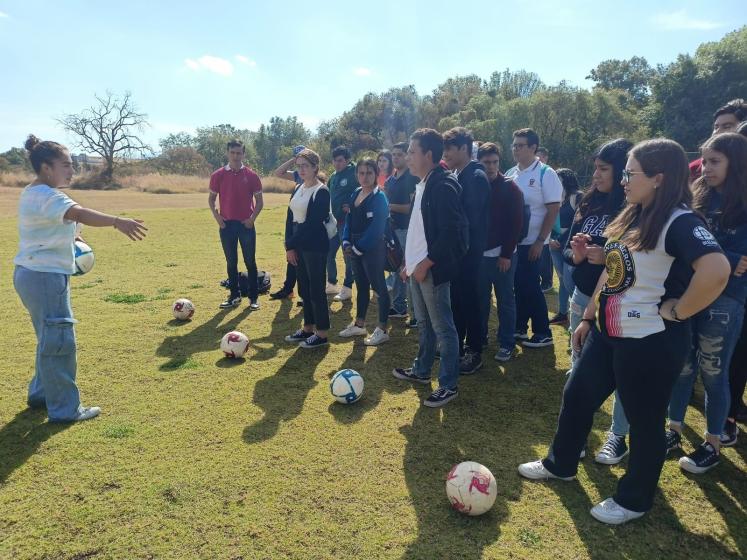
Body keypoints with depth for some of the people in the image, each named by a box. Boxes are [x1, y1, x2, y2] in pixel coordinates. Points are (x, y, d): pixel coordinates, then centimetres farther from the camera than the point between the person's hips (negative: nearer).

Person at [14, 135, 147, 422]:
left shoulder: (33, 193, 14)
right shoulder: (47, 196, -19)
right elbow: (79, 214, -39)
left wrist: (68, 238, 20)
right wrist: (117, 222, -52)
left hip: (34, 274, 11)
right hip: (45, 277, -11)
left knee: (50, 338, 21)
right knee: (60, 341, -5)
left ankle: (40, 394, 34)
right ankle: (64, 409, 3)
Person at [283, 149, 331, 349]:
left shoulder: (322, 191, -11)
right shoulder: (298, 189, 14)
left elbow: (312, 223, -17)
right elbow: (290, 218, 11)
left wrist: (292, 245, -14)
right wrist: (289, 246, 0)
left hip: (315, 247, -8)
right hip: (298, 246, 8)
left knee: (316, 289, -2)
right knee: (304, 289, 14)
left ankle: (322, 334, 8)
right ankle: (308, 328, 26)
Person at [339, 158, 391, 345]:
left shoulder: (379, 198, -12)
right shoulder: (355, 194, 10)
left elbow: (376, 228, -18)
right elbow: (349, 220, 13)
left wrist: (359, 248, -16)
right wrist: (347, 243, -1)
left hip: (373, 249, -8)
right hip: (356, 250, 8)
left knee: (378, 286, 0)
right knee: (361, 286, 17)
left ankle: (382, 330, 9)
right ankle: (359, 325, 30)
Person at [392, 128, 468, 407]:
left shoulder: (443, 185, -17)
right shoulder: (423, 185, 14)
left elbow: (450, 232, -22)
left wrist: (426, 264, -20)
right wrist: (410, 262, 17)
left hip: (432, 270, -10)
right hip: (418, 267, 10)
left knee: (442, 327, 1)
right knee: (424, 323, 21)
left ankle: (449, 385, 12)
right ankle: (421, 371, 36)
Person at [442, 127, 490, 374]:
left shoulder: (476, 177, -15)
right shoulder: (455, 176, 10)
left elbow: (470, 218, -21)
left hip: (468, 250, -8)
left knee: (468, 299, 2)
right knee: (454, 298, 15)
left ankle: (474, 353, 16)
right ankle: (456, 346, 30)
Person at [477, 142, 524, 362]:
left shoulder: (510, 188, -5)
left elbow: (516, 224, -8)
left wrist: (506, 254, -13)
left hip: (502, 255, -3)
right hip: (478, 254, 3)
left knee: (505, 301, 5)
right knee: (480, 299, 12)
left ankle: (506, 344, 15)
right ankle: (479, 337, 26)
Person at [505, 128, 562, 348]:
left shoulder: (545, 174, -9)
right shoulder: (510, 174, 7)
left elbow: (553, 210, -11)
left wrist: (540, 241, -15)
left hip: (531, 242, -5)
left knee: (531, 287, -1)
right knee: (518, 285, 12)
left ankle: (543, 333, 12)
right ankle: (519, 327, 25)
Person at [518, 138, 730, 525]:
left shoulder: (680, 222, -20)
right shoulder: (633, 216, 8)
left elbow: (717, 270, -37)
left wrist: (676, 310, -24)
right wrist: (588, 318, 16)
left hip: (649, 342, -9)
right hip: (608, 332, 9)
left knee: (644, 421, 10)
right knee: (577, 397, 19)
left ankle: (634, 500, 32)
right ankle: (560, 464, 41)